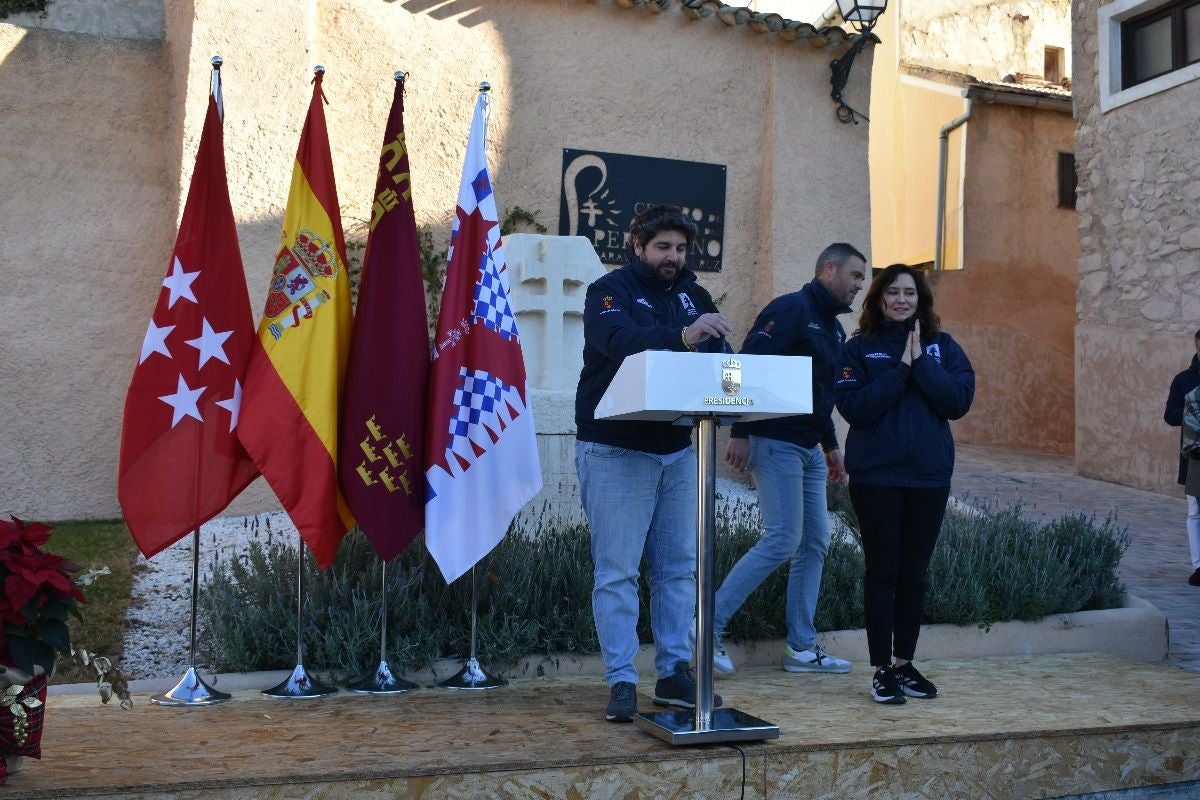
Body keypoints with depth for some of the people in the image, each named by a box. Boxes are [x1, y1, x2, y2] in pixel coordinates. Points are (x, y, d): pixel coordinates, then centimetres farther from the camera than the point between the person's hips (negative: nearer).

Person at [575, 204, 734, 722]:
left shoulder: (694, 296, 13)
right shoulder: (609, 290, -6)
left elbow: (718, 357, 4)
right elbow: (619, 339, -28)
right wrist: (681, 337, -43)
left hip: (677, 449, 6)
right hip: (616, 451, -6)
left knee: (680, 566, 9)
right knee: (617, 571, -3)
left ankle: (674, 672, 19)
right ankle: (621, 681, 3)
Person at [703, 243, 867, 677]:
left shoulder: (834, 328, 19)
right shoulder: (790, 308, -10)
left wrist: (830, 445, 27)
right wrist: (740, 433, -24)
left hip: (809, 450, 10)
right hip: (775, 443, -10)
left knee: (815, 544, 8)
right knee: (783, 541, -13)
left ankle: (802, 648, 14)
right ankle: (710, 623, -4)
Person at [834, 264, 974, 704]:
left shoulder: (942, 346, 7)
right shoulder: (860, 348, 0)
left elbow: (960, 400, -6)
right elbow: (854, 408, -13)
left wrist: (921, 363, -14)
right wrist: (901, 368, -16)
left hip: (930, 474, 3)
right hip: (876, 474, -2)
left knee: (914, 573, 10)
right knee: (882, 571, 1)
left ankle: (904, 663, 23)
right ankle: (881, 669, 10)